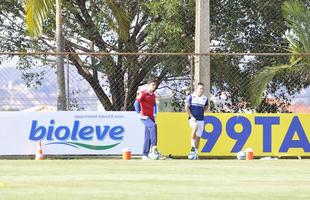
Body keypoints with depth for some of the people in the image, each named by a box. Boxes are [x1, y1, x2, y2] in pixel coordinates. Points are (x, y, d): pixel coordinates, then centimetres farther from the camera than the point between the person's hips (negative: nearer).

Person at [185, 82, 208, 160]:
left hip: (201, 120, 5)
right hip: (193, 119, -5)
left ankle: (196, 153, 19)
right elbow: (186, 107, -7)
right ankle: (192, 148, -34)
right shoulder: (190, 97, -4)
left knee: (198, 137, 7)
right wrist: (191, 116, -16)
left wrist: (200, 112, 12)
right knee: (195, 126, -35)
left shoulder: (205, 98, 7)